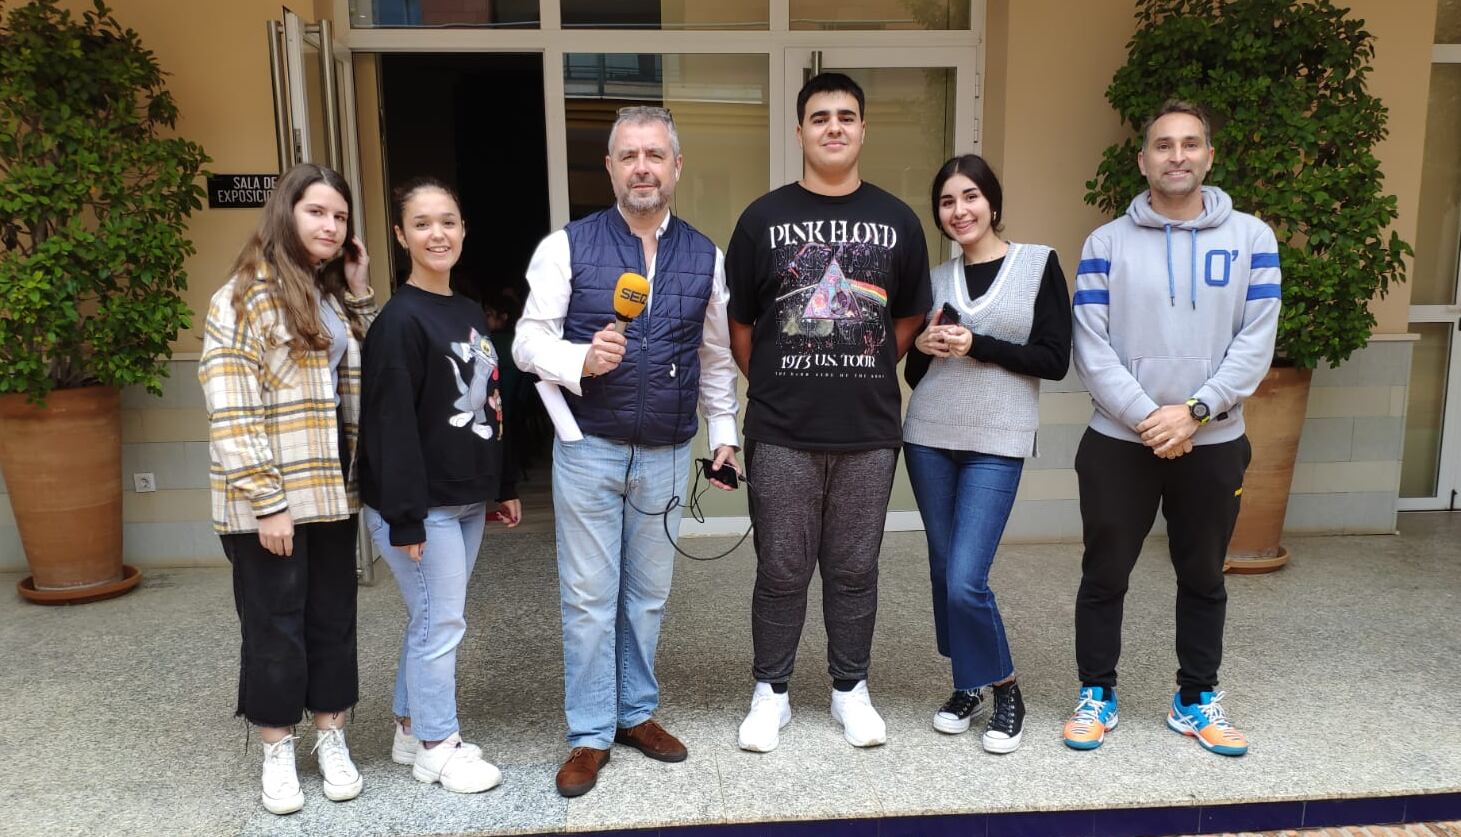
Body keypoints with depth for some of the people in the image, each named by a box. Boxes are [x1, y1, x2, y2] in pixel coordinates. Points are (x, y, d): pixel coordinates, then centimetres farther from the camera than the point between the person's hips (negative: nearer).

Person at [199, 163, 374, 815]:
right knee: (275, 623, 7)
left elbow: (366, 381, 9)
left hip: (331, 490, 6)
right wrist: (267, 501, -19)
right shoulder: (245, 297, -10)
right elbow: (230, 412, -15)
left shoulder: (335, 296, 13)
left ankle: (331, 738, 28)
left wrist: (361, 297, 4)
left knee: (333, 616, 13)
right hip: (268, 498, -6)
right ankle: (277, 751, 24)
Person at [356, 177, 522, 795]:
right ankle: (436, 748, 16)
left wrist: (505, 485, 17)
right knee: (441, 623, 0)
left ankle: (412, 730, 31)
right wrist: (404, 516, -21)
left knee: (434, 621, 16)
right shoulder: (400, 320, -14)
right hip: (421, 505, -8)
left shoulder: (471, 313, 12)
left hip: (467, 499, 8)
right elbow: (391, 425, -19)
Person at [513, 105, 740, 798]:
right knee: (589, 596, 4)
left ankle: (636, 711, 32)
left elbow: (716, 358, 14)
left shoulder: (705, 257, 5)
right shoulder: (567, 246, -4)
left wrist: (724, 432, 12)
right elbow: (530, 341, -6)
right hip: (589, 448, -2)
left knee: (649, 593, 14)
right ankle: (591, 734, 19)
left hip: (666, 454, 3)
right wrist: (583, 360, -25)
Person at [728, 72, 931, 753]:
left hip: (869, 429, 2)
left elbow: (910, 317, 14)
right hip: (782, 432, -1)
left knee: (854, 568, 12)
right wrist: (775, 387, 5)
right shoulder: (764, 218, 2)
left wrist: (866, 377, 8)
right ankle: (770, 692, 23)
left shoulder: (896, 220, 7)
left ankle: (851, 689, 28)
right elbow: (739, 323, 6)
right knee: (782, 569, 7)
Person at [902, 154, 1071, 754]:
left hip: (997, 444, -4)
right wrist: (925, 347, -7)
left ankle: (1004, 690, 14)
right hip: (929, 438, 4)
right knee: (944, 571, 9)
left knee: (966, 581, -10)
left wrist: (975, 346, -14)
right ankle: (968, 685, 28)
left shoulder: (1039, 264, 1)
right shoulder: (936, 277, 10)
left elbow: (1055, 360, -6)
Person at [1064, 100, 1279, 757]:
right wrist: (1145, 418, -16)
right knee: (1104, 576, 8)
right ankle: (1097, 696, 24)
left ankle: (1197, 699, 31)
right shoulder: (1107, 242, -1)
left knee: (1203, 577, 14)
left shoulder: (1251, 238, 2)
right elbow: (1090, 347, -8)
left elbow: (1255, 344, -5)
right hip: (1119, 442, -1)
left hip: (1213, 442, 1)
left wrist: (1193, 411, -15)